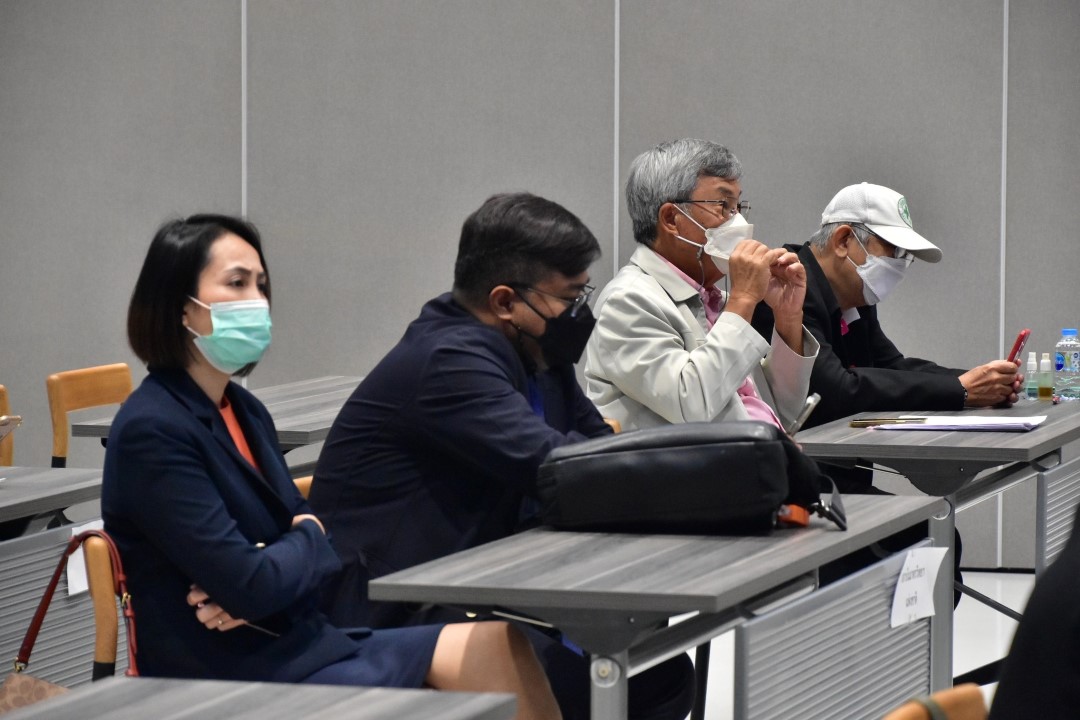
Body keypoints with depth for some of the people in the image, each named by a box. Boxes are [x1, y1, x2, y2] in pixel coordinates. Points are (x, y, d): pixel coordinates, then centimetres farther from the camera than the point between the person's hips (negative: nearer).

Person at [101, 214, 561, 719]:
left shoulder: (244, 411, 12)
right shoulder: (152, 432, -16)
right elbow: (250, 586, -22)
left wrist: (265, 577, -11)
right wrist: (309, 539, 0)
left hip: (301, 637, 8)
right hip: (237, 677, -8)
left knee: (499, 645, -7)